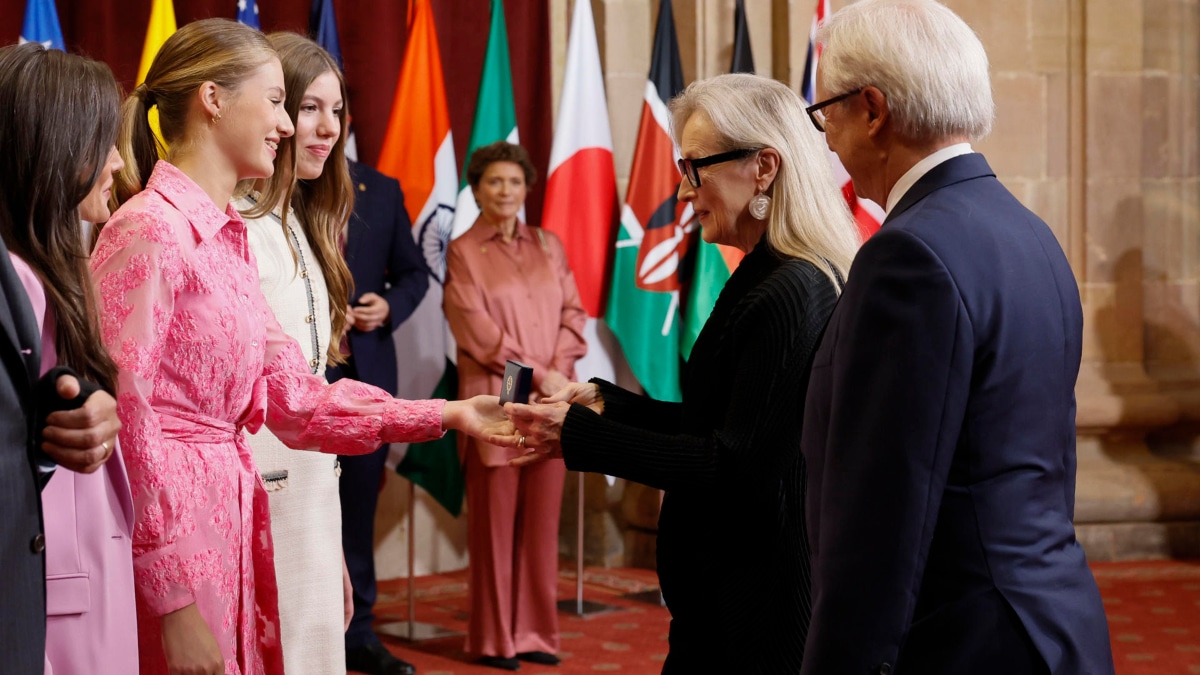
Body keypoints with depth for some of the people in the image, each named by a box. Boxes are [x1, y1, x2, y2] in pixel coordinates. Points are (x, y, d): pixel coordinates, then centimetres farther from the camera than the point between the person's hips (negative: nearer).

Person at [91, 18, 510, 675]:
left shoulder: (229, 238, 14)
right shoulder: (150, 228, -13)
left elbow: (294, 397, 11)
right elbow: (124, 420, -17)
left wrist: (444, 415, 7)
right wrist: (174, 600, -18)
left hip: (229, 519, 8)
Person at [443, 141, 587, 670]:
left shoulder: (548, 245, 14)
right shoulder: (463, 252, 2)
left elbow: (573, 313, 10)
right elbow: (477, 329, -6)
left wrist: (560, 368, -7)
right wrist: (535, 374, -10)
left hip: (551, 397, 4)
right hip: (494, 398, -4)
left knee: (542, 518, 4)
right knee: (494, 519, -1)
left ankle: (534, 631, 12)